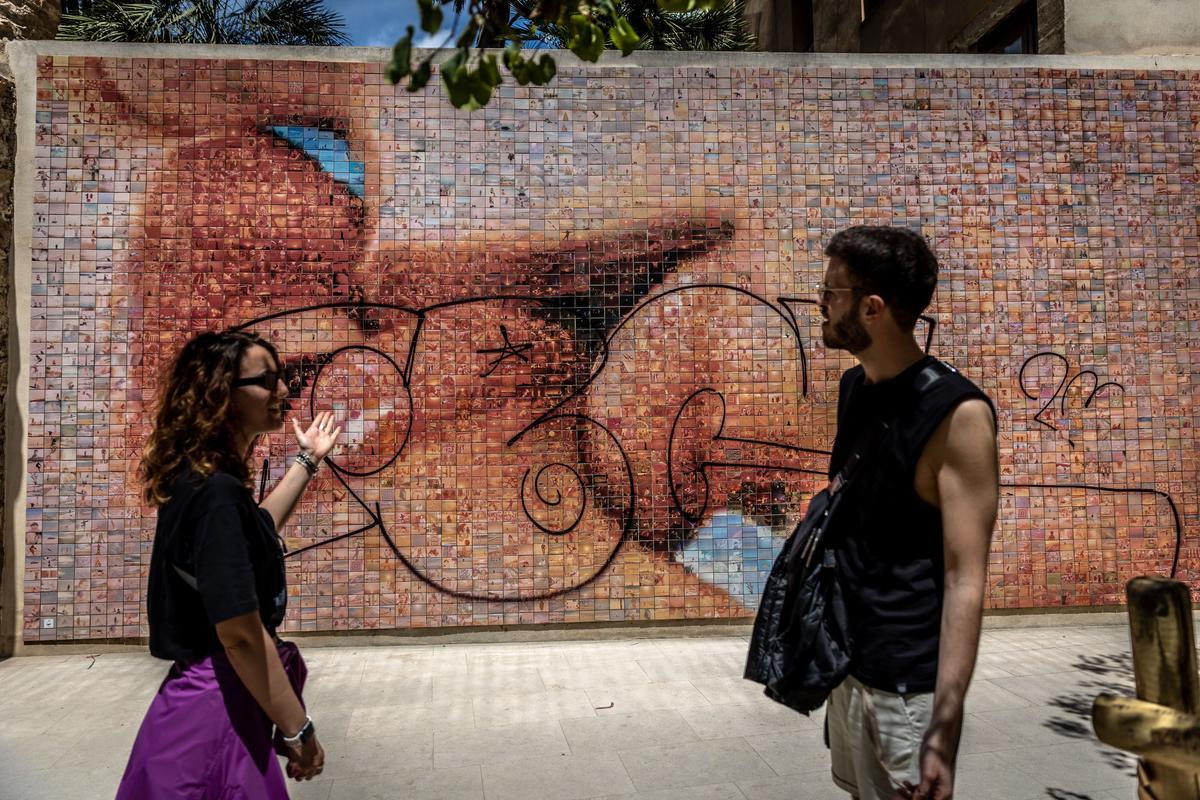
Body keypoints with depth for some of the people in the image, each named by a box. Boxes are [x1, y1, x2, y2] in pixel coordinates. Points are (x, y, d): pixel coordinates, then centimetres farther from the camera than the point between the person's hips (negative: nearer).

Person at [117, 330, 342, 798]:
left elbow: (256, 528, 28)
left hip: (214, 696, 10)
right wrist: (298, 730, -18)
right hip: (217, 706, -10)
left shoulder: (201, 480, 6)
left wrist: (307, 460, 32)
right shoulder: (217, 491, -24)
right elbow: (240, 633, -26)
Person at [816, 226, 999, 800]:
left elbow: (965, 579, -21)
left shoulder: (956, 413, -20)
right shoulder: (853, 387, 3)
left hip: (909, 683, -7)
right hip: (845, 661, 7)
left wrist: (943, 728, -23)